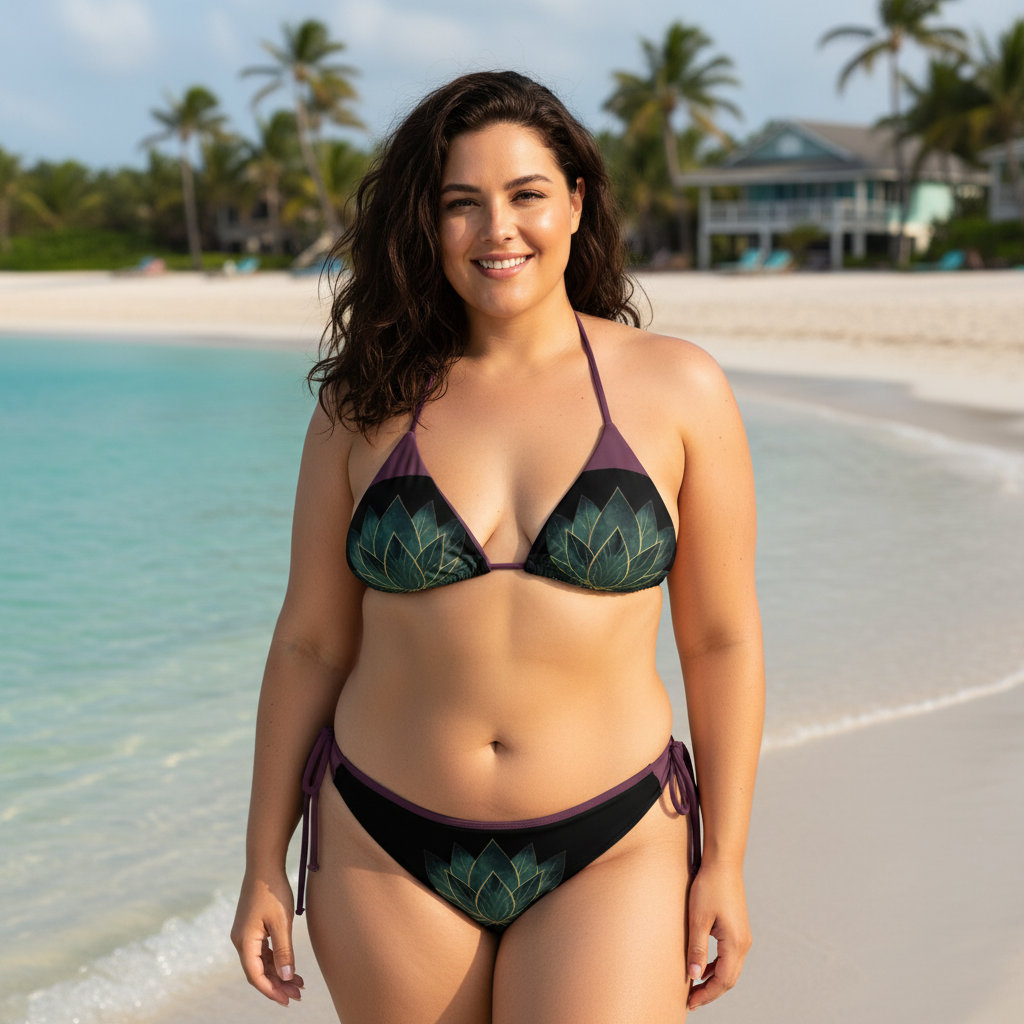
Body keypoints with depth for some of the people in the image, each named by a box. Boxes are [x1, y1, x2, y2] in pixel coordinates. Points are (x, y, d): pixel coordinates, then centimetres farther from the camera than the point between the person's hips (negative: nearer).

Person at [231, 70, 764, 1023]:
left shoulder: (675, 389, -3)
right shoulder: (366, 406, 0)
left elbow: (720, 638, 2)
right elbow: (310, 643, 5)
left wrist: (724, 863, 1)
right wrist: (263, 865, 7)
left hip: (609, 855, -1)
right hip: (388, 855, 2)